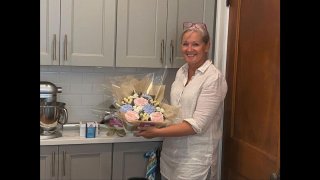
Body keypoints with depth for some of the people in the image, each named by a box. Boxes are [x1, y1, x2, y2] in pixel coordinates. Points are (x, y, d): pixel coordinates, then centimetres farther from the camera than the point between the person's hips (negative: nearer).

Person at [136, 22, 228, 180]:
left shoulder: (213, 78, -16)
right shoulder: (181, 71, 6)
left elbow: (197, 125, -21)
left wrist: (157, 132, -22)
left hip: (195, 158, -6)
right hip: (171, 153, 6)